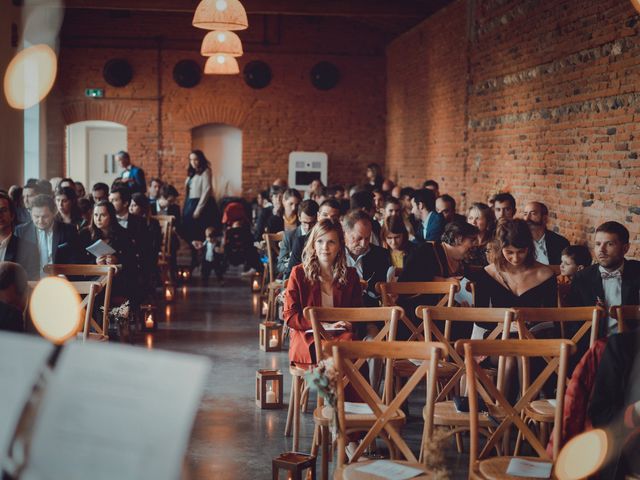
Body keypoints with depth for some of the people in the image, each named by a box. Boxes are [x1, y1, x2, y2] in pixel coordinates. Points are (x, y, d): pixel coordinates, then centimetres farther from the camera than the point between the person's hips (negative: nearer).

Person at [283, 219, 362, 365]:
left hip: (341, 334, 2)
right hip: (307, 336, -2)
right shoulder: (299, 273, 6)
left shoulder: (350, 275, 14)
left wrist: (348, 324, -7)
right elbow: (290, 316, 1)